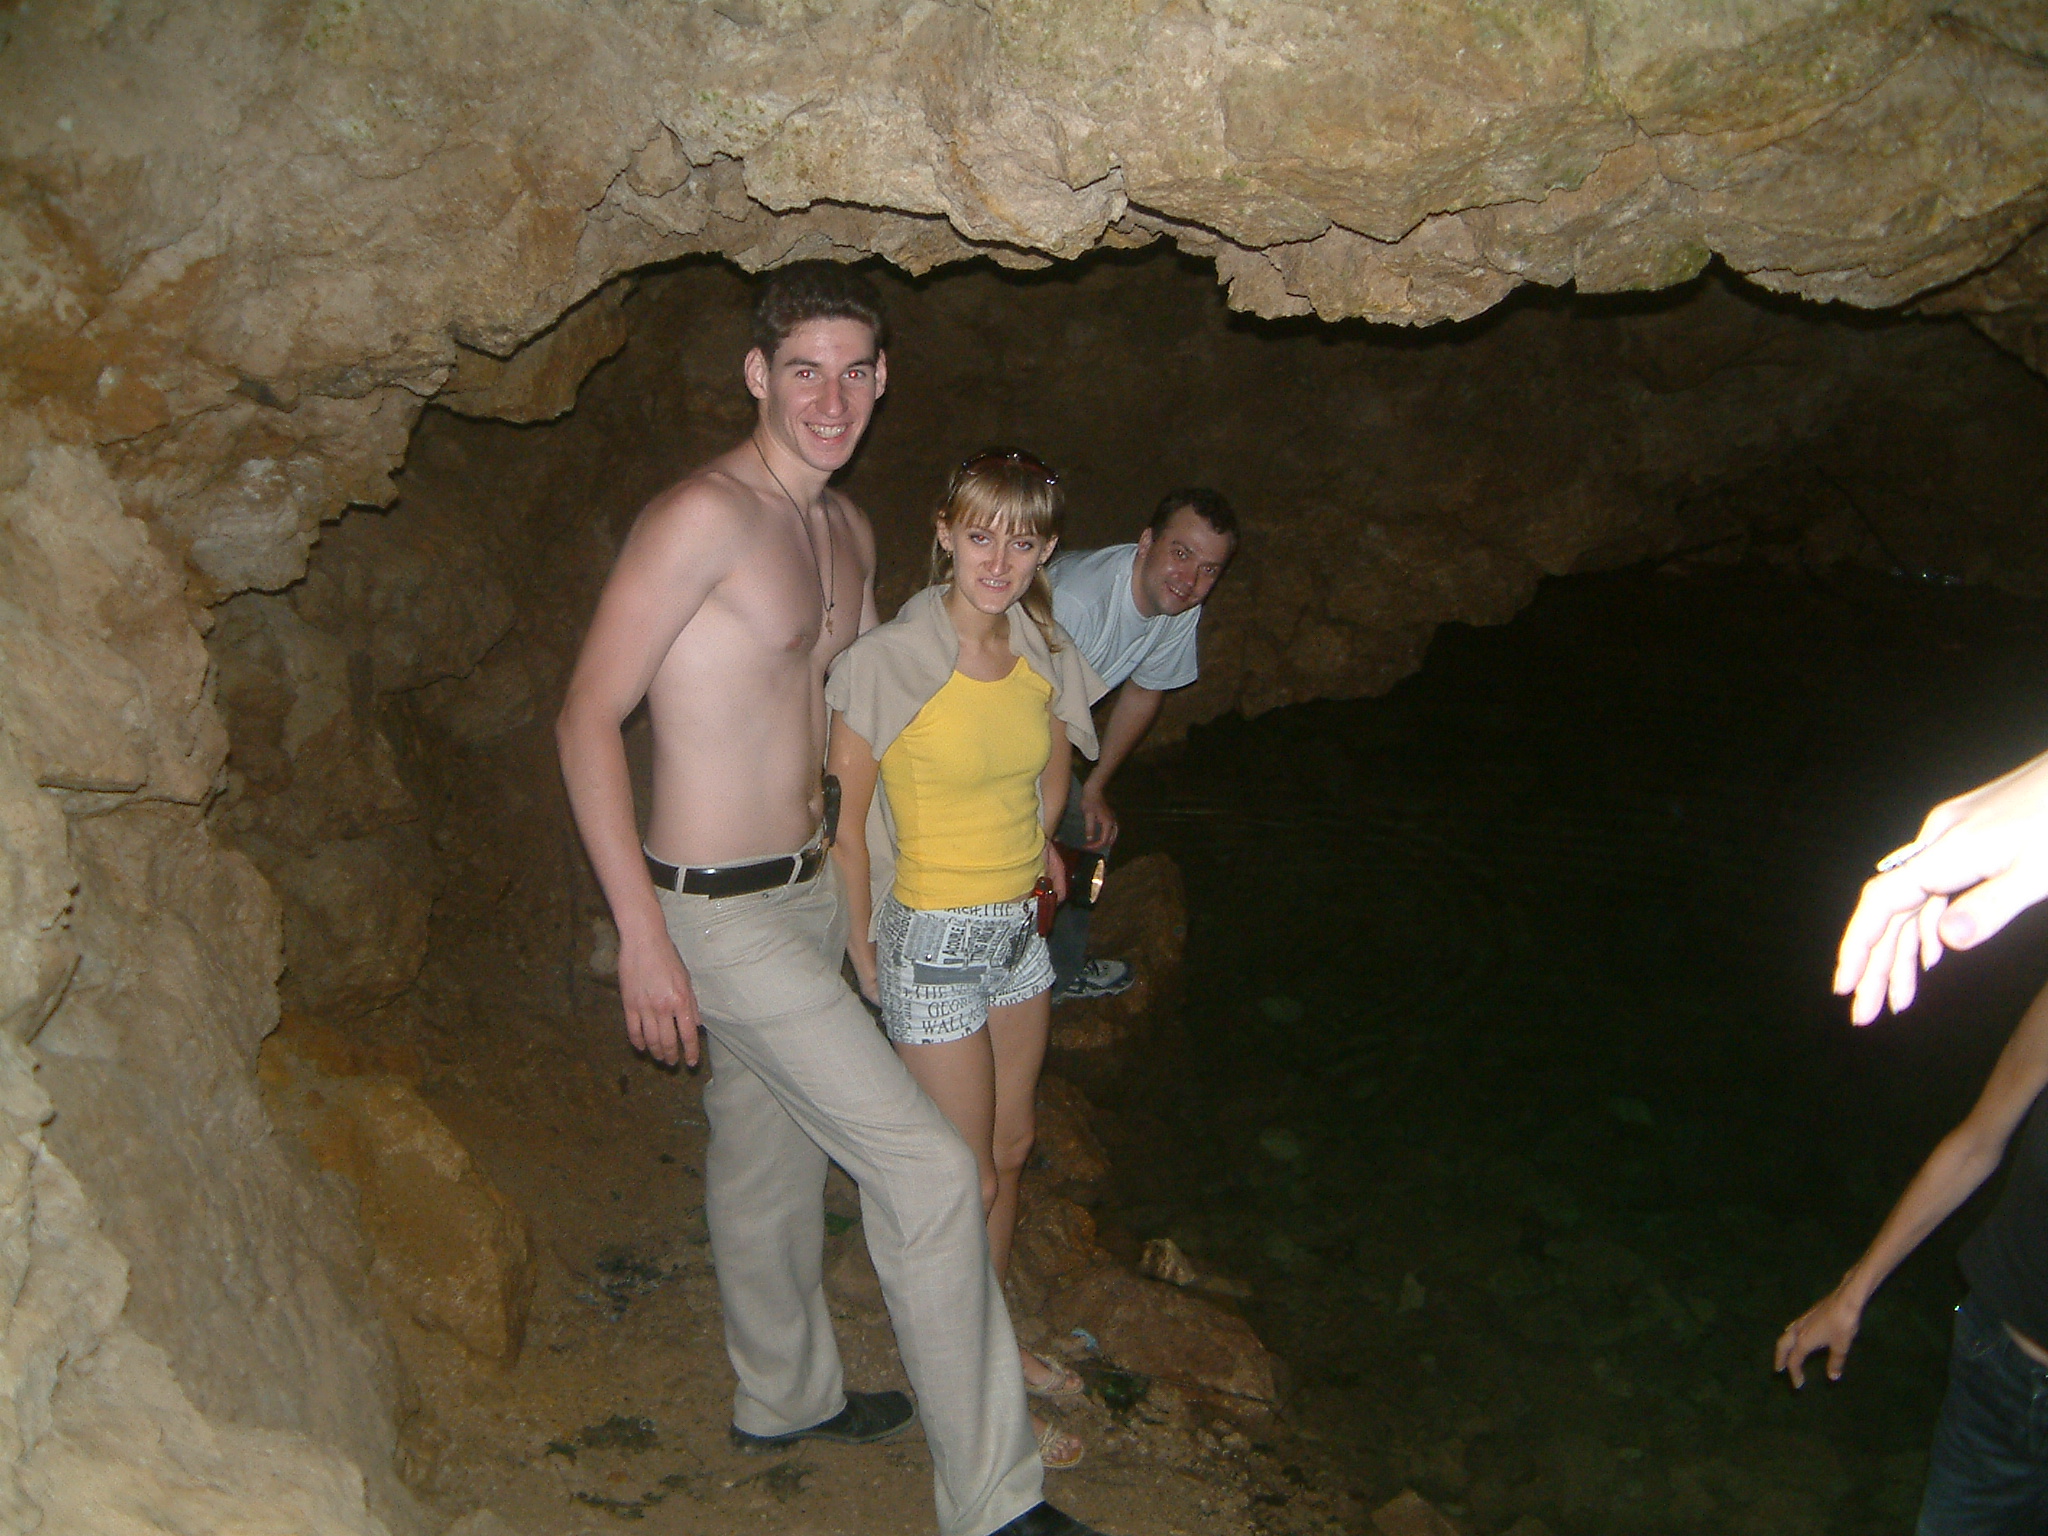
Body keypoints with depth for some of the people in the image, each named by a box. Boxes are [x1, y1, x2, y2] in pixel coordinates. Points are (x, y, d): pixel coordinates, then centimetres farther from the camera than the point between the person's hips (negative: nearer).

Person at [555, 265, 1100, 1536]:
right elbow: (588, 718, -18)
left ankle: (785, 1397, 46)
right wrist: (642, 937, -20)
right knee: (930, 1168, -9)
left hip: (813, 890, 9)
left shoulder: (847, 527, 9)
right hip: (718, 911, -9)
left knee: (770, 1152, 24)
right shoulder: (704, 515, -19)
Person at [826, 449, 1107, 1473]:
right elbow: (845, 819, -13)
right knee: (963, 1180, 5)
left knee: (1011, 1150, 20)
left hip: (1019, 929, 6)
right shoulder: (889, 661, -21)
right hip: (934, 941, -6)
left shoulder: (1045, 657, -2)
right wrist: (862, 955, -8)